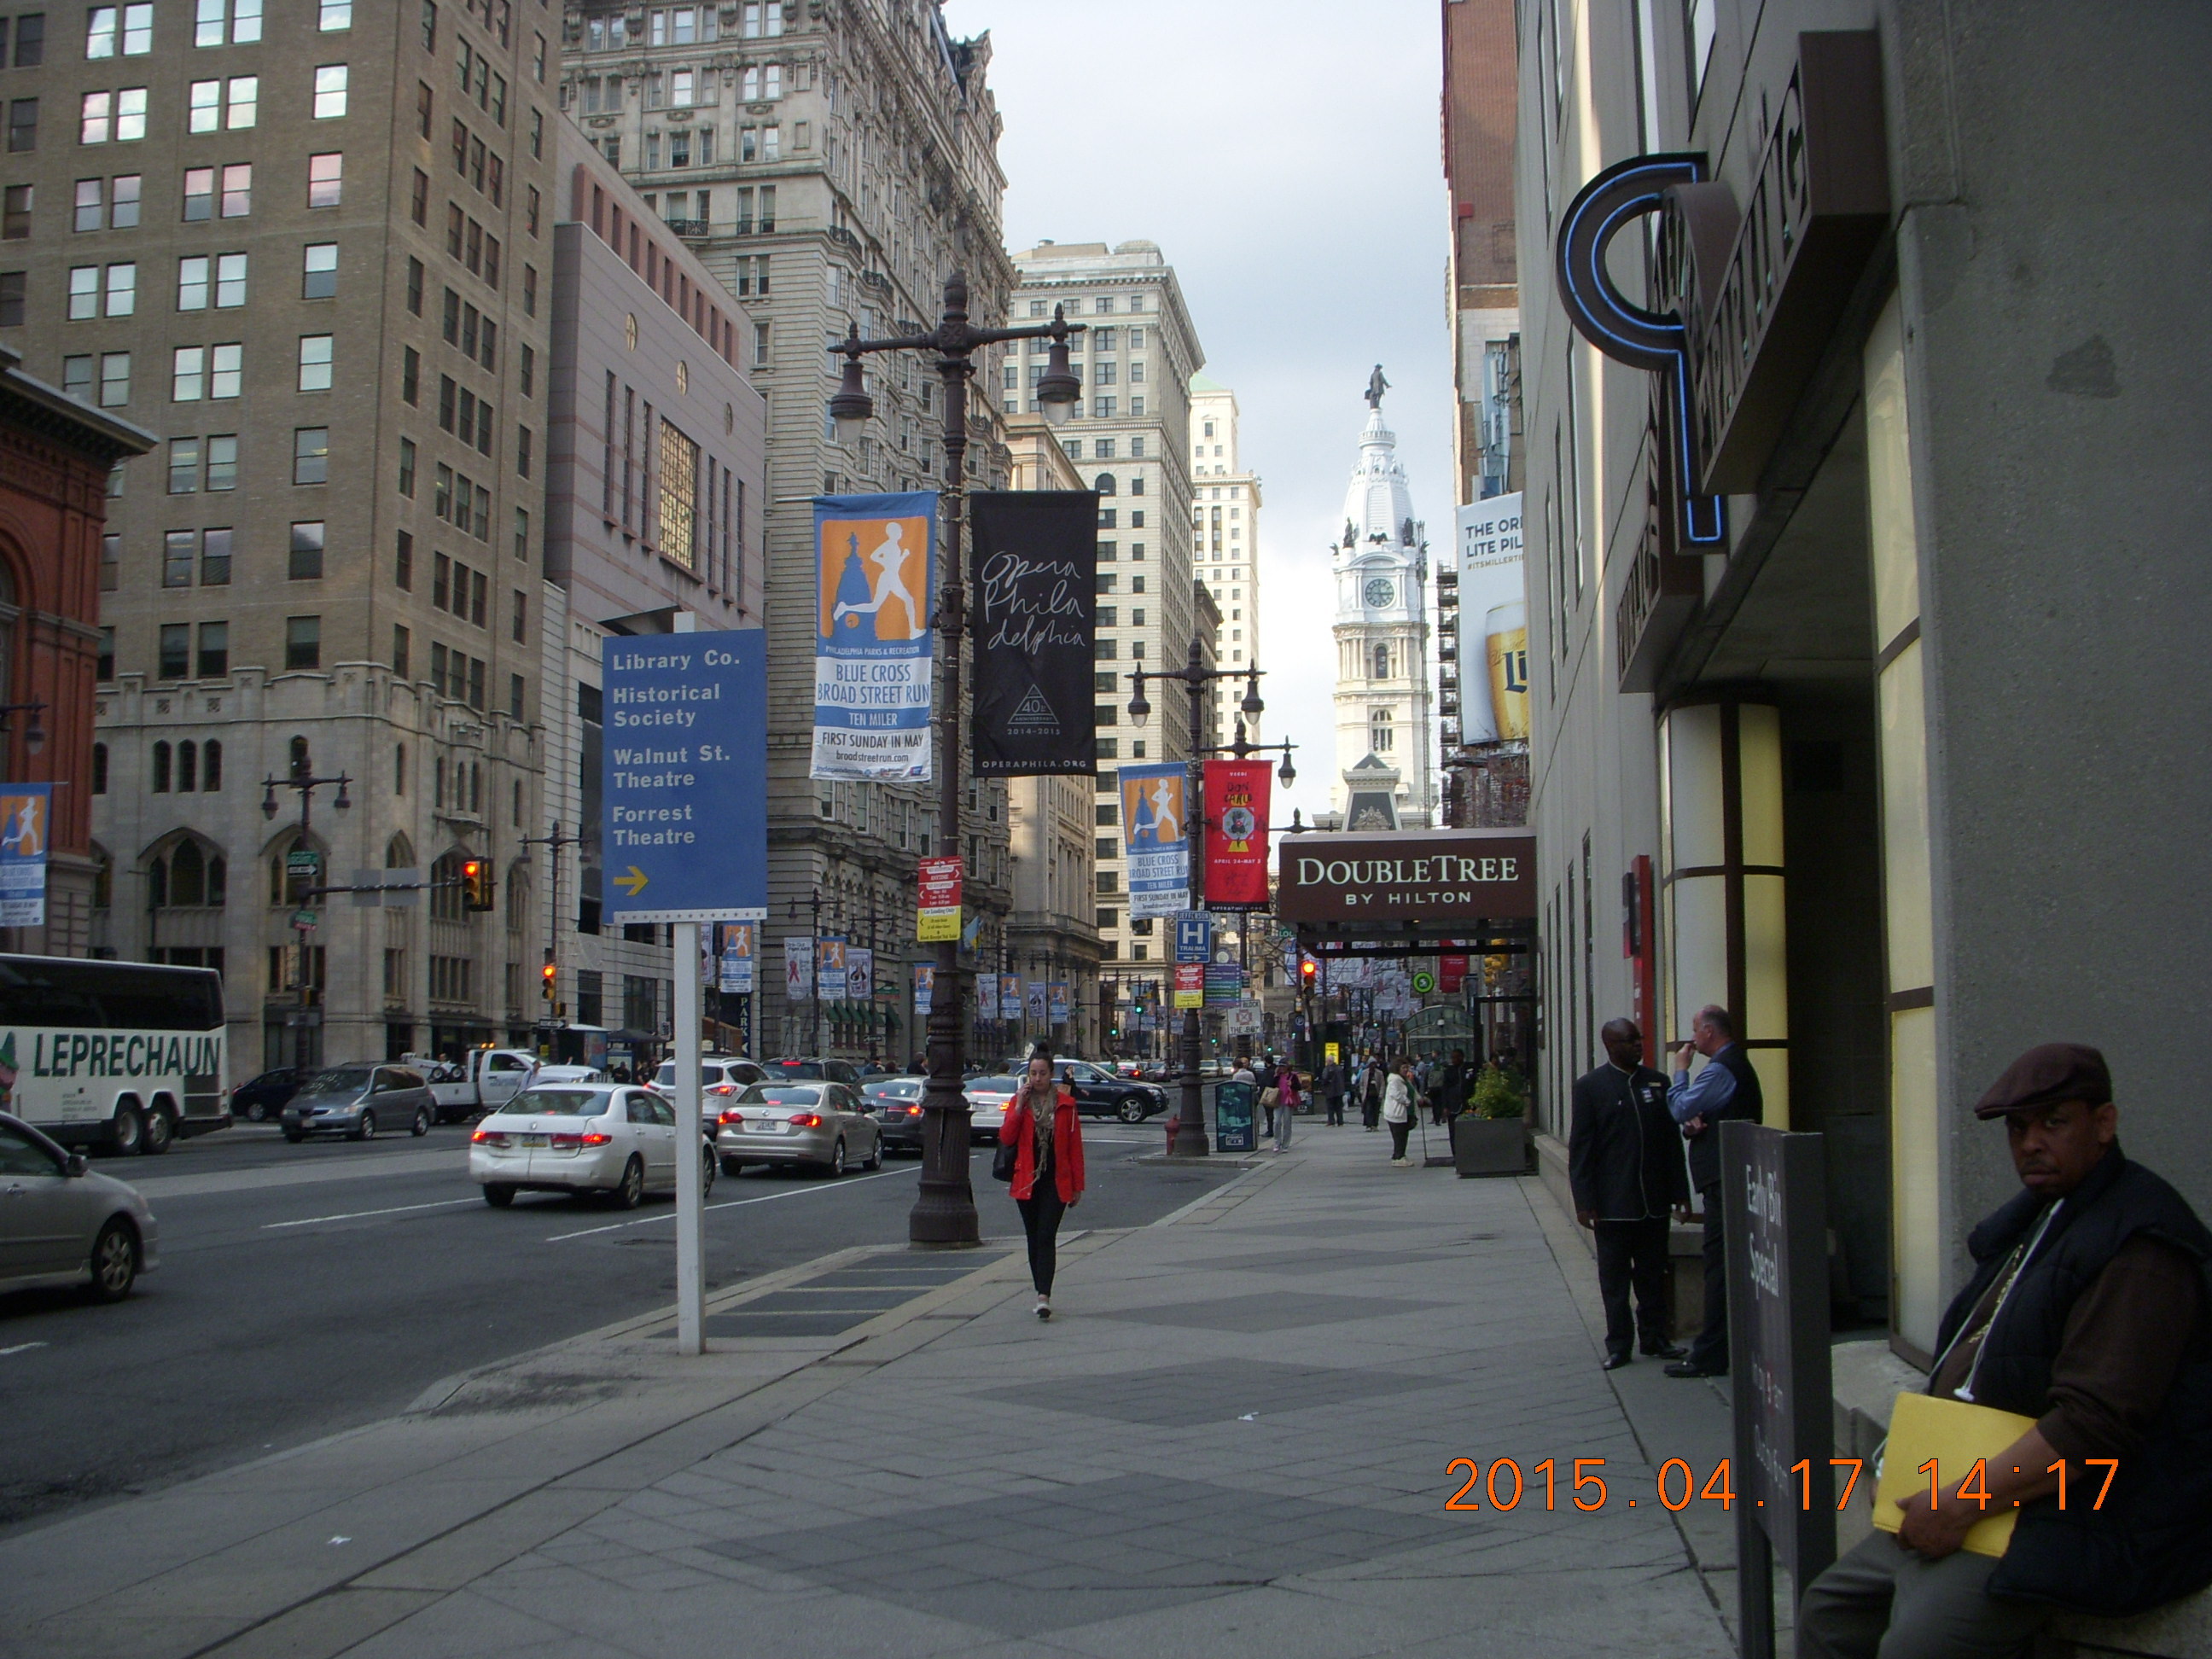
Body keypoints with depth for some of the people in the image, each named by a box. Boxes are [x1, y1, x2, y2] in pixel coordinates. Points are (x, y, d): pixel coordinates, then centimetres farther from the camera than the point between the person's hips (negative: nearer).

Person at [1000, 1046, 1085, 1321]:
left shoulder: (1066, 1104, 0)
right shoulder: (1018, 1101, 6)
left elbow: (1075, 1146, 1)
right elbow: (1006, 1138, -6)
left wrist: (1077, 1185, -1)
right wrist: (1020, 1106, -14)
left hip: (1056, 1182, -3)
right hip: (1027, 1181, 3)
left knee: (1046, 1237, -12)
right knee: (1034, 1239, 10)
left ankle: (1044, 1297, -19)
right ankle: (1041, 1293, 21)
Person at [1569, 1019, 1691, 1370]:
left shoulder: (1657, 1083, 7)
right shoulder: (1590, 1086, -3)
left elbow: (1672, 1141, 10)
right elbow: (1580, 1147, -5)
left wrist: (1680, 1193, 6)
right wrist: (1584, 1202, -10)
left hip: (1654, 1200, 3)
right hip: (1613, 1202, -3)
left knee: (1653, 1274, 11)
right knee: (1614, 1277, 5)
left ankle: (1655, 1338, 22)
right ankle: (1618, 1344, 13)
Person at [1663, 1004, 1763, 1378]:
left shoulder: (1721, 1069, -16)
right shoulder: (1737, 1064, 18)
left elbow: (1681, 1109, -16)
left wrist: (1681, 1070, -3)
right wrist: (1694, 1124, -1)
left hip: (1724, 1181, -11)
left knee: (1719, 1266, -9)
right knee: (1734, 1265, 13)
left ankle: (1710, 1357, -7)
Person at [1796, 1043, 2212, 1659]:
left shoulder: (2139, 1247, -18)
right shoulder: (2033, 1218, 15)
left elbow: (2094, 1424, -25)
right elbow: (1965, 1366, 22)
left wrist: (1961, 1503, -23)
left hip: (2076, 1515, -10)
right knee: (1829, 1608, 7)